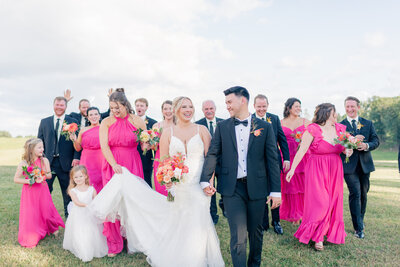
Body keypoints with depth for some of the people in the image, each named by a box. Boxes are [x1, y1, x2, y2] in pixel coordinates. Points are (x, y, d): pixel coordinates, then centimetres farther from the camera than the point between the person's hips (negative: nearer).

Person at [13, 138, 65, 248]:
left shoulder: (44, 160, -6)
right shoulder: (23, 164, -13)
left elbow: (49, 175, 2)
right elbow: (16, 179, -9)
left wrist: (43, 177, -20)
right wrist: (30, 181, -20)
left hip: (43, 191, 2)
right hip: (30, 193, -2)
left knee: (46, 210, 7)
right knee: (31, 214, 3)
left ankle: (52, 228, 35)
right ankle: (31, 238, 22)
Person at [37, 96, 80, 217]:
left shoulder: (73, 122, 3)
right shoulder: (44, 122, 11)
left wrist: (76, 158, -13)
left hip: (66, 162, -1)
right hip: (48, 162, 2)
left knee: (68, 192, 9)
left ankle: (69, 216, 23)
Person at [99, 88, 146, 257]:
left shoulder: (137, 121, 2)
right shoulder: (106, 122, 3)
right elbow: (104, 146, -7)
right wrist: (114, 164, -17)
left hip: (132, 166, 0)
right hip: (112, 166, 0)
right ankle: (114, 243, 13)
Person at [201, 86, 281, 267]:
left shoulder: (265, 127, 1)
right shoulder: (222, 127, 5)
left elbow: (272, 159, 0)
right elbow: (212, 154, 1)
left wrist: (276, 190, -3)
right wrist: (205, 180, -11)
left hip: (257, 188, 1)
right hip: (232, 188, 0)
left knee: (255, 232, 17)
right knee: (238, 235, -3)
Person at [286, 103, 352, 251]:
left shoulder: (339, 128, 6)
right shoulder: (313, 129, -13)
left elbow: (344, 147, 18)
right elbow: (301, 150, -13)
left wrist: (348, 151, -6)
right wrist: (292, 168, -15)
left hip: (335, 170, 6)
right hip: (317, 171, -6)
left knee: (334, 202, 12)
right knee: (319, 203, -5)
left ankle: (332, 232, 30)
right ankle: (317, 237, 12)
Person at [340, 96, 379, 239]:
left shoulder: (368, 123, 10)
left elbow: (376, 140, 4)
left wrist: (367, 145, -17)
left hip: (365, 164, 4)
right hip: (349, 165, -4)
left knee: (363, 193, 15)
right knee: (355, 193, -11)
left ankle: (360, 219, 37)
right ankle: (358, 228, -4)